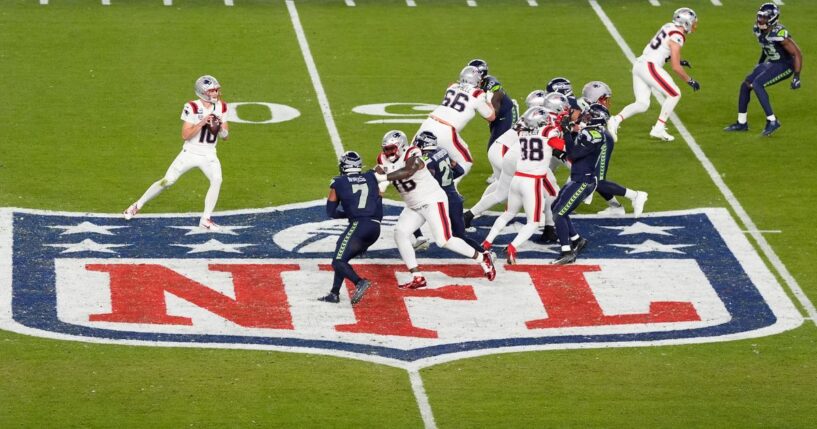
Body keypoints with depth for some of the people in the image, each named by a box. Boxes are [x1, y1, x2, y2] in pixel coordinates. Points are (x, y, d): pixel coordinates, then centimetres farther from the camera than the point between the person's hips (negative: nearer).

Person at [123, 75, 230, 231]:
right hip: (190, 152, -3)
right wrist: (201, 123, -28)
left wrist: (219, 125, -17)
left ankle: (206, 219, -11)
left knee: (217, 180, -22)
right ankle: (137, 205, 18)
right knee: (167, 181, -1)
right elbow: (185, 135, -18)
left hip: (209, 155, 3)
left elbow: (225, 136, 4)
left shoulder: (221, 107, -1)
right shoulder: (192, 107, -15)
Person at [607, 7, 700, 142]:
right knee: (674, 94, 1)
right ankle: (659, 129, 1)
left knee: (642, 104, 7)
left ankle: (616, 120, -10)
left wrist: (678, 60, 26)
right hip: (649, 67, -9)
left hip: (639, 65, 9)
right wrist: (690, 81, -1)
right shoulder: (677, 37, -12)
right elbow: (676, 67, -12)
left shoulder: (669, 27, 14)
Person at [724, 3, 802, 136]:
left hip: (785, 66, -9)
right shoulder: (760, 30, -3)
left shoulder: (779, 34, -29)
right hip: (771, 63, 9)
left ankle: (772, 121, -16)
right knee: (746, 85, 7)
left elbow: (797, 54, -24)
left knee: (757, 84, -23)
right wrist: (759, 64, 25)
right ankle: (741, 123, 19)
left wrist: (796, 77, -24)